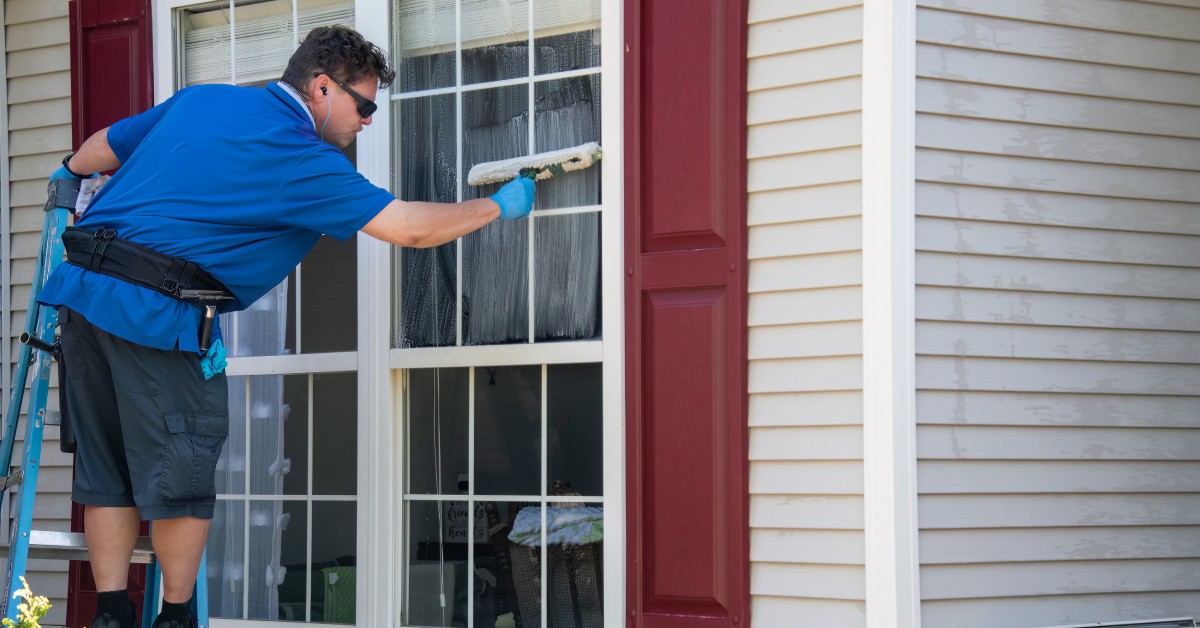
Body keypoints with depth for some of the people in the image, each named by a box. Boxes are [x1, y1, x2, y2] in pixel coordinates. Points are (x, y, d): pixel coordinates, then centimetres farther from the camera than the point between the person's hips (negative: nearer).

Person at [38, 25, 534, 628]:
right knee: (179, 473, 5)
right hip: (157, 309, -8)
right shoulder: (303, 161, -6)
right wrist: (500, 206, 6)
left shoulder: (199, 99, 16)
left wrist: (69, 173, 49)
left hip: (81, 285, 8)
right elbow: (409, 227, -9)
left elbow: (102, 148, 25)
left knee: (107, 471, 13)